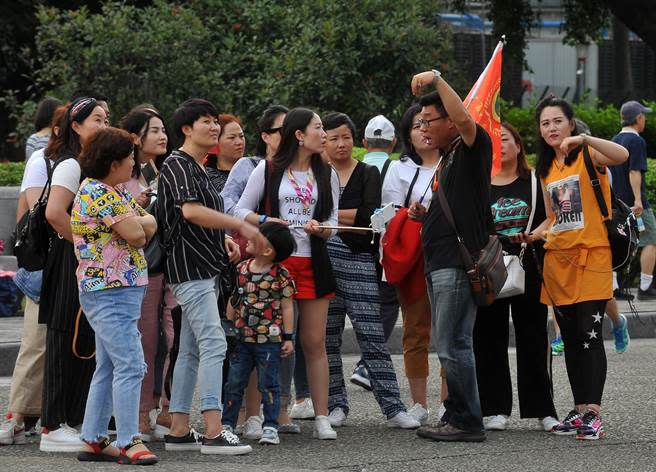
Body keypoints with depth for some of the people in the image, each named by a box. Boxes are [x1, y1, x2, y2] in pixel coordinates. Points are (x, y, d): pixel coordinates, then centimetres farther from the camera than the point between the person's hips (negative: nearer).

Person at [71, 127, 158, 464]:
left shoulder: (116, 192, 17)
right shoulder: (96, 192, -15)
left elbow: (151, 225, 11)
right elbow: (134, 233, -20)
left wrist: (136, 222, -8)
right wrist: (136, 223, 1)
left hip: (115, 291, 11)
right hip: (110, 292, -11)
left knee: (108, 368, 12)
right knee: (130, 365, -12)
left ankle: (93, 440, 15)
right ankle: (128, 441, -12)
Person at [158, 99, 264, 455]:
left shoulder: (199, 169, 20)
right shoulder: (177, 165, -11)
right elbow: (190, 210, -25)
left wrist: (224, 240, 10)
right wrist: (240, 226, -22)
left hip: (205, 268, 10)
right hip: (189, 267, -10)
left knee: (191, 350, 10)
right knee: (213, 344, -16)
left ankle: (179, 431, 13)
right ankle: (213, 432, -21)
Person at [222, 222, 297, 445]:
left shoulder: (280, 275, -8)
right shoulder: (241, 269, 5)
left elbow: (287, 307, -3)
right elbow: (233, 301, 14)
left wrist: (288, 337, -4)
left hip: (269, 340, -4)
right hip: (242, 339, 4)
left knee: (268, 384, 2)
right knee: (234, 383, 7)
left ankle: (270, 427, 9)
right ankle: (227, 424, 14)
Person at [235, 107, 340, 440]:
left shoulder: (326, 175, 14)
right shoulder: (268, 170, 2)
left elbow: (333, 222, 14)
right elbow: (241, 210, 5)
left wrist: (321, 228, -8)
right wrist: (264, 221, -14)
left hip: (313, 264, 3)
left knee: (315, 343, 2)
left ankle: (322, 418, 4)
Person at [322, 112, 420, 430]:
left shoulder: (368, 174, 8)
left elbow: (370, 215, -6)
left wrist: (331, 214, -5)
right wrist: (350, 217, -4)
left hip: (359, 259, -2)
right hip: (323, 257, 2)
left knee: (372, 335, -7)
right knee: (327, 337, 3)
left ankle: (393, 408, -8)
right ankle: (336, 405, 12)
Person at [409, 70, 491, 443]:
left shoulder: (472, 147, -7)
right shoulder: (446, 160, 21)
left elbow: (465, 118, -30)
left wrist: (436, 79, -25)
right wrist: (424, 215, 12)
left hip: (460, 263, -10)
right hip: (439, 264, 10)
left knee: (453, 345, -10)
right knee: (449, 345, 13)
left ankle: (469, 422, -6)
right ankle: (456, 416, 19)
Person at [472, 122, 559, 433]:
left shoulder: (534, 183, 8)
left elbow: (550, 218, 5)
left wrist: (534, 235, -13)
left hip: (528, 270, 0)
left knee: (533, 339, 1)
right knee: (490, 339, 1)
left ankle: (542, 408, 6)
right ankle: (495, 409, 7)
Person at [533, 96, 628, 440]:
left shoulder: (588, 155, -3)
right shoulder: (546, 169, 16)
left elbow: (623, 155, -26)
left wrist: (584, 139, -34)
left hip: (592, 256, -7)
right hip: (558, 259, 7)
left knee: (590, 336, -11)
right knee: (570, 339, 8)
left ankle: (593, 415, -13)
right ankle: (580, 410, 14)